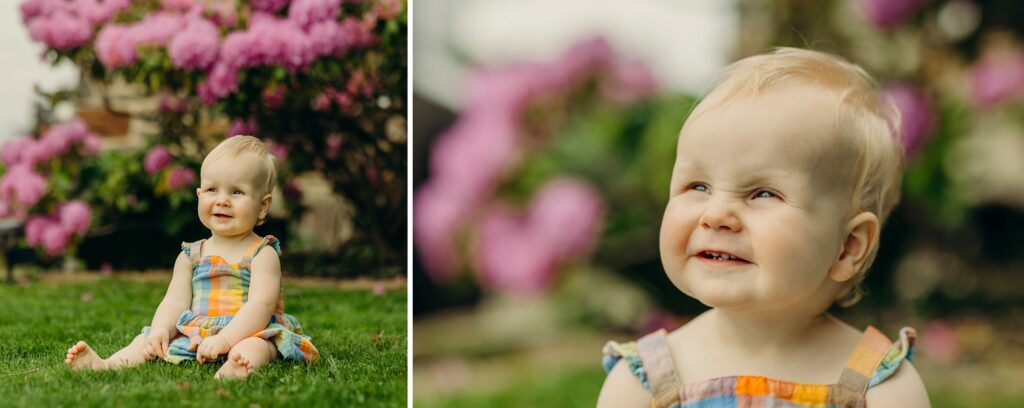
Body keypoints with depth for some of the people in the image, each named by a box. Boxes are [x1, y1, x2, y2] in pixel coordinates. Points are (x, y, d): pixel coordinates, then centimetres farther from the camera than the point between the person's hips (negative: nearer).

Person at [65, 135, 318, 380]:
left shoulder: (261, 254, -3)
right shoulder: (191, 256, 14)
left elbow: (260, 305, -15)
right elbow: (175, 302, 7)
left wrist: (224, 339, -29)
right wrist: (161, 330, -16)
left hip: (247, 334, -6)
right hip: (194, 337, 6)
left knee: (252, 347, -37)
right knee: (148, 340, -7)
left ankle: (235, 369, -66)